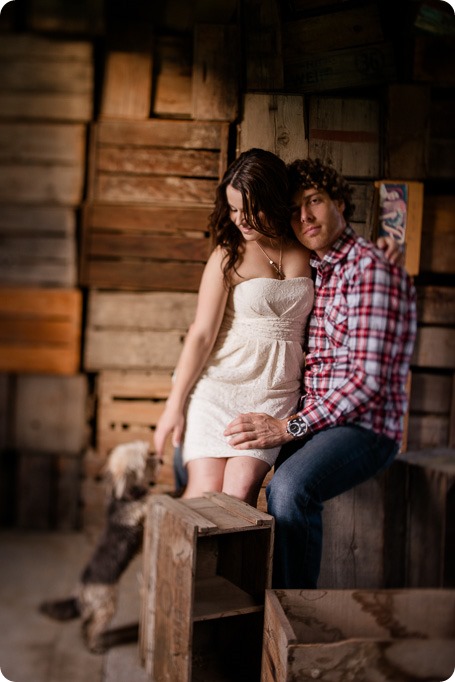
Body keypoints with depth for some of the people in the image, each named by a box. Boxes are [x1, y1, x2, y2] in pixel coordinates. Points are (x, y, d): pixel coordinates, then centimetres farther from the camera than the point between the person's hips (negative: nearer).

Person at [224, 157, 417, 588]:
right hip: (311, 417, 9)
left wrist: (288, 427, -25)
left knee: (287, 487, -37)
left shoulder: (371, 269, -12)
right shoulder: (313, 273, 15)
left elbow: (369, 379, -20)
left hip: (364, 425, -9)